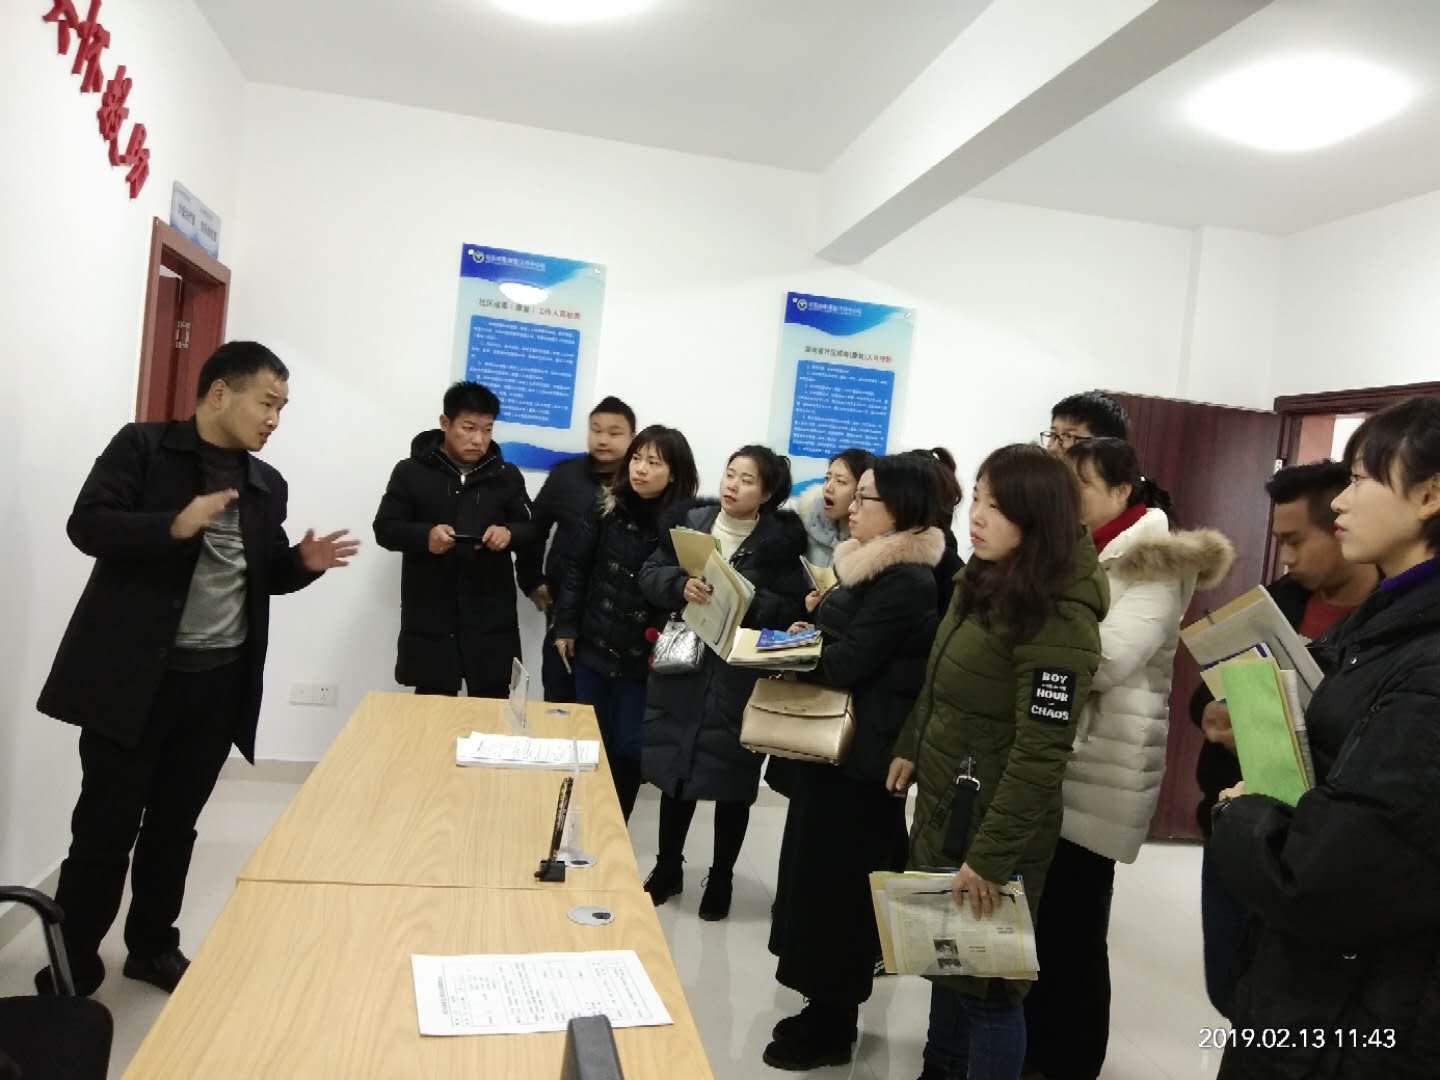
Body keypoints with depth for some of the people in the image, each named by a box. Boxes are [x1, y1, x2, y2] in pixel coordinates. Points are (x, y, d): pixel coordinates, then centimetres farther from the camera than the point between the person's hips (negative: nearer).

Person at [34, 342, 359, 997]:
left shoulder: (266, 484, 11)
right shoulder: (142, 446, -4)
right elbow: (87, 525, -13)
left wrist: (304, 561, -4)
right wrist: (174, 525, -27)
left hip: (219, 682, 5)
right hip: (132, 674, -5)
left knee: (175, 824, 16)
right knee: (105, 827, 3)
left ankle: (152, 947, 32)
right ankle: (69, 975, 19)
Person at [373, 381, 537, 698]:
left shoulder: (507, 475, 9)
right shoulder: (411, 472, 2)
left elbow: (532, 529, 11)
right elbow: (384, 528, 1)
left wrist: (510, 534, -13)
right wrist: (425, 535, -20)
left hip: (490, 616, 1)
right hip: (430, 615, -1)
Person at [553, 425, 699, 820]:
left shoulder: (688, 521, -11)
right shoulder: (606, 508, -2)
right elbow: (577, 568, 3)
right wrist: (565, 626, 2)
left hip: (643, 655, -3)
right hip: (594, 644, 3)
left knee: (628, 748, 7)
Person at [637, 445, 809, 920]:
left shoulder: (782, 539, -6)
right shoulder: (691, 521, 4)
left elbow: (793, 610, -10)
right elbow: (649, 574, 1)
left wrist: (745, 600, -24)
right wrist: (681, 584, -18)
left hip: (742, 679, -3)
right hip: (682, 667, 3)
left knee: (731, 780, 8)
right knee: (675, 768, 13)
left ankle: (721, 879, 28)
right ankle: (668, 868, 34)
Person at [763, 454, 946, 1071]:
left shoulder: (906, 582, -20)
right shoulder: (872, 566, 12)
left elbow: (847, 665, -22)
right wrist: (823, 615, -1)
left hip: (861, 752, -10)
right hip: (839, 740, 10)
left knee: (835, 883, 2)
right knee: (821, 876, 17)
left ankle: (832, 1026, 19)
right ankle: (827, 1008, 31)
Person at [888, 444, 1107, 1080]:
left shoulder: (1059, 622, -23)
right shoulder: (979, 583, 4)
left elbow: (1040, 755, -24)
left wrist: (991, 856, -22)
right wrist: (911, 750, 17)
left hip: (995, 823, -8)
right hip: (941, 803, 8)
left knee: (986, 977, 7)